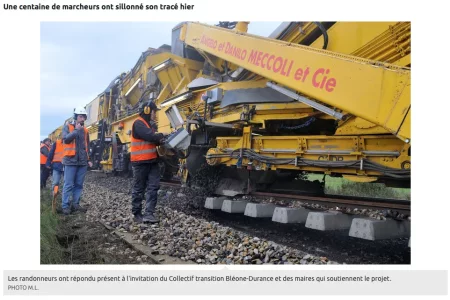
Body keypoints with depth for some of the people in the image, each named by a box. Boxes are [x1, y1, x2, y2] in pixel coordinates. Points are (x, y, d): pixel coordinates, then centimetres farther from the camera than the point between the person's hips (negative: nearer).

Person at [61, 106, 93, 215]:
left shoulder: (85, 130, 15)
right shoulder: (67, 127, 2)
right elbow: (66, 139, -16)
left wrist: (88, 159, 15)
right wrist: (76, 130, -13)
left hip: (82, 162, 5)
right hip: (71, 161, -5)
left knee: (79, 184, 7)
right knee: (68, 185, -4)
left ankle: (75, 204, 14)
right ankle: (65, 206, 1)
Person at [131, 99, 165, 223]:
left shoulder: (150, 124, 19)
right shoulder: (138, 123, -11)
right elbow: (150, 136, -24)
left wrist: (160, 139, -4)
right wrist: (162, 135, -6)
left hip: (152, 161, 8)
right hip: (141, 162, -8)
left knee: (153, 187, -2)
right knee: (139, 189, 2)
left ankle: (149, 214, -3)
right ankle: (137, 214, 13)